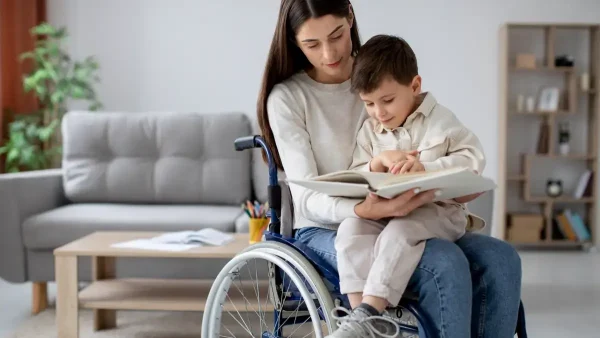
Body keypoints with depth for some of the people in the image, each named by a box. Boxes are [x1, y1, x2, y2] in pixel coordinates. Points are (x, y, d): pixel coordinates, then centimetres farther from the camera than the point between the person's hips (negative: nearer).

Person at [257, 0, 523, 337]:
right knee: (445, 263, -30)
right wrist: (366, 210, -33)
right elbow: (307, 199, -13)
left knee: (502, 259, -18)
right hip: (327, 230, -4)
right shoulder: (286, 98, -4)